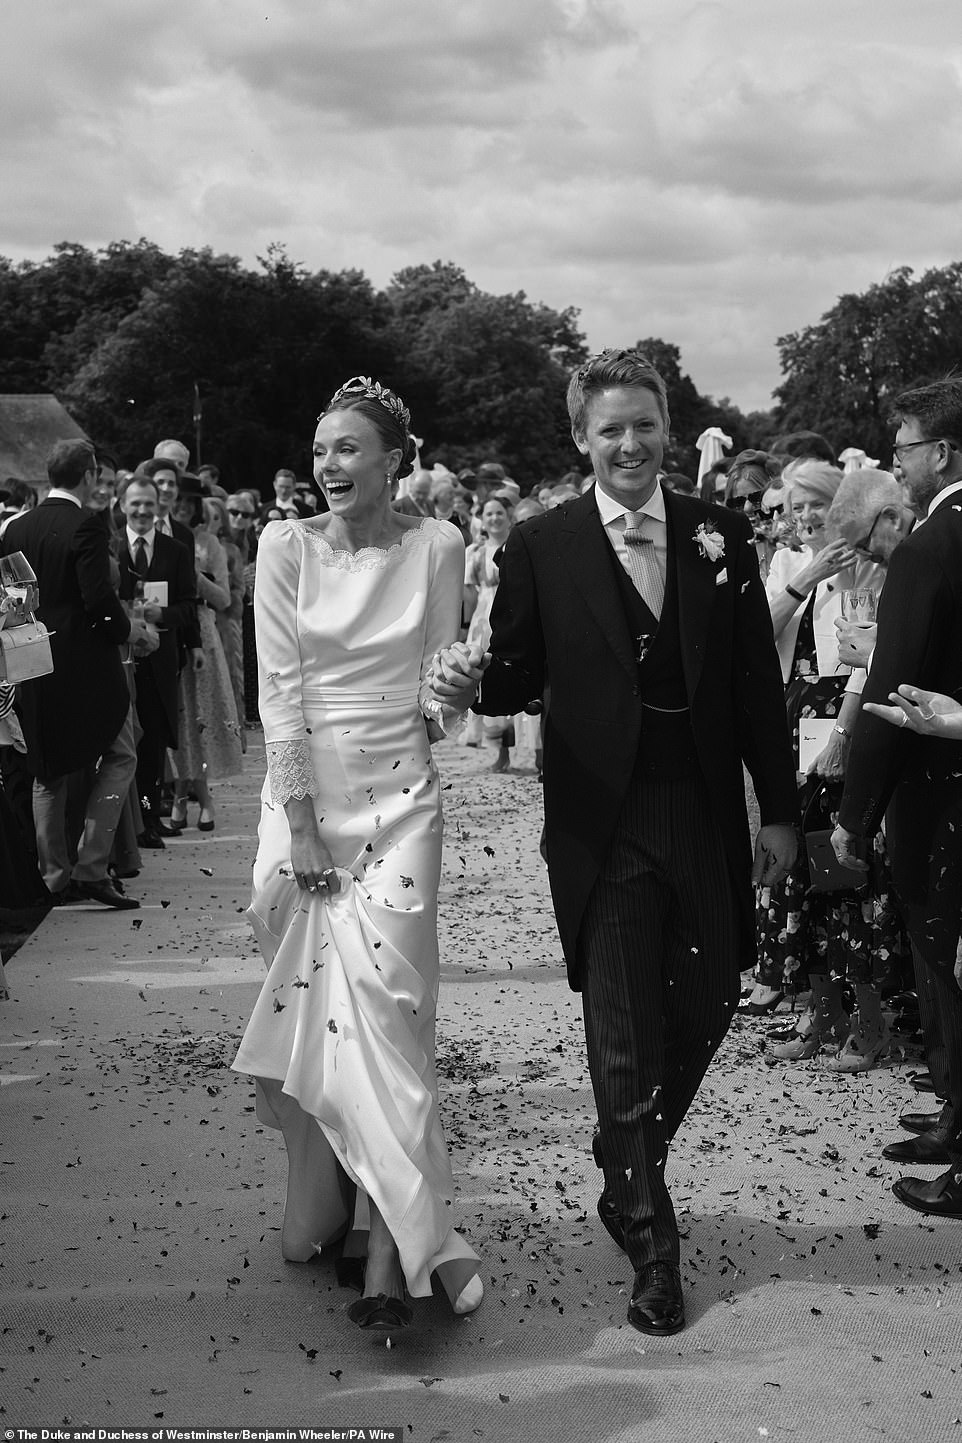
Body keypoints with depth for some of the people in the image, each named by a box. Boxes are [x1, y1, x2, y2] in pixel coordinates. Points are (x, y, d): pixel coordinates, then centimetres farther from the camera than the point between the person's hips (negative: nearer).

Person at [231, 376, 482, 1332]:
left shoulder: (435, 547, 1)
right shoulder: (287, 547, 0)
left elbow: (438, 681, 8)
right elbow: (279, 689, -5)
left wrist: (446, 695, -14)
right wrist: (300, 822, -9)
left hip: (400, 795, -1)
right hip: (304, 789, 1)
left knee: (383, 997, -8)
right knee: (306, 997, 5)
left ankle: (390, 1241, -5)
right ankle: (315, 1206, 23)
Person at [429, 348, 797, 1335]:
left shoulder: (721, 535, 4)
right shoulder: (541, 548, -2)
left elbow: (757, 683, 6)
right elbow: (520, 679, 1)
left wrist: (778, 808, 5)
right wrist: (470, 682, -22)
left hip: (706, 815, 3)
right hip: (602, 825, -3)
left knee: (705, 1011, 12)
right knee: (623, 1033, 2)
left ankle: (629, 1177, 38)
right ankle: (651, 1244, 17)